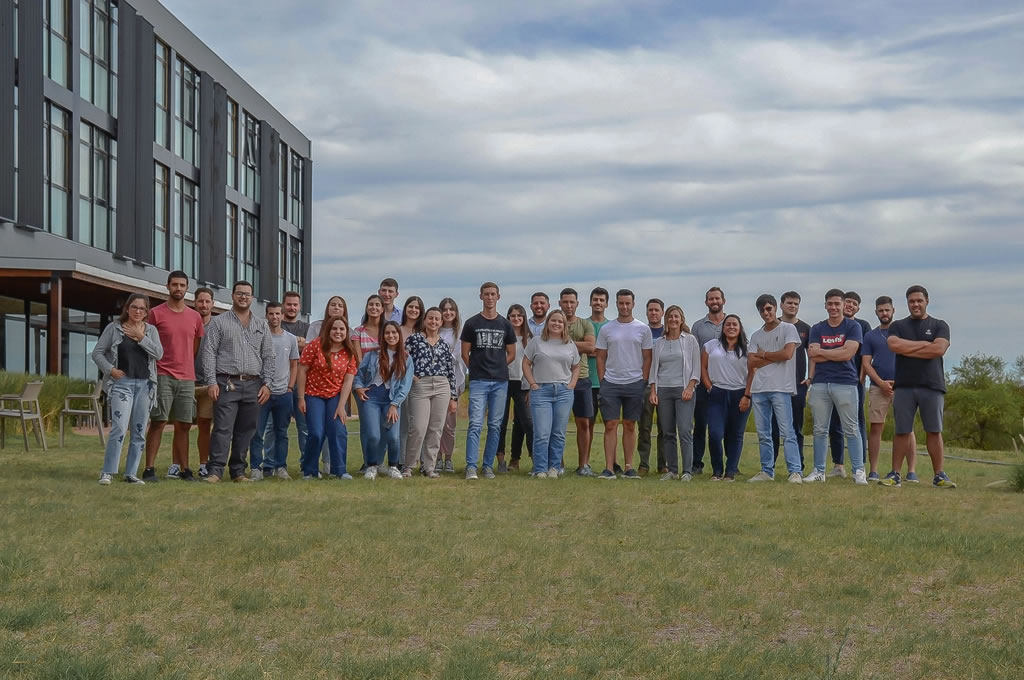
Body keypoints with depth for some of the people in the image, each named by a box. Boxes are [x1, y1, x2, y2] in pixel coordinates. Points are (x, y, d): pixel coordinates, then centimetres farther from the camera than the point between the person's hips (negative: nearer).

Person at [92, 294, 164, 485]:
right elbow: (97, 352, 5)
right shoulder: (114, 328, 4)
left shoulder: (151, 330, 11)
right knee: (119, 428, -16)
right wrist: (110, 370, -8)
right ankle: (108, 472, -10)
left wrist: (140, 337, -10)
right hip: (122, 382, -4)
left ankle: (131, 473, 13)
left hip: (144, 384, 4)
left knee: (139, 432, 6)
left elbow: (159, 354, -3)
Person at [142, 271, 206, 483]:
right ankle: (149, 469, -5)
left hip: (187, 378, 4)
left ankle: (184, 469, 11)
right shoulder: (156, 313, 0)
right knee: (157, 422, -6)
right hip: (162, 376, -4)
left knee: (183, 425, 6)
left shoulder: (195, 317, 12)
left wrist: (187, 369, 12)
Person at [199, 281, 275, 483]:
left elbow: (268, 356, 14)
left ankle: (238, 471, 12)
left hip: (253, 385, 4)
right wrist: (211, 382, -9)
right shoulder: (219, 322, 5)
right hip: (227, 383, -4)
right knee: (223, 428, -11)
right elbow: (209, 353, 0)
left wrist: (267, 383, 4)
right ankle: (215, 470, -11)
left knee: (246, 431, 6)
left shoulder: (262, 326, 15)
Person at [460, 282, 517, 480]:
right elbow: (465, 353, 6)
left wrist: (497, 368, 7)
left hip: (500, 381, 3)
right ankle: (471, 467, -10)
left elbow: (511, 354, 14)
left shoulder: (505, 325, 10)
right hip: (478, 381, -3)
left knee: (495, 425, 5)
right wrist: (478, 369, 4)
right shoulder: (472, 323, 3)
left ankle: (488, 466, 11)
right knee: (475, 424, -10)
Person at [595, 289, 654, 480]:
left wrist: (643, 382, -1)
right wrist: (603, 381, 1)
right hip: (611, 383, 0)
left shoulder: (643, 329, 5)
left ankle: (629, 467, 11)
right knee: (610, 425, -3)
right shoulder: (606, 329, 6)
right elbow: (601, 357, 9)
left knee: (630, 425, 6)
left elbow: (647, 358, 7)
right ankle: (609, 468, -4)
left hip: (634, 384, 0)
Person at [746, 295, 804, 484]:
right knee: (763, 434, 8)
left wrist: (763, 355, 0)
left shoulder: (788, 329, 2)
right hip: (759, 390, 6)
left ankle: (795, 472, -12)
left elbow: (787, 354, -12)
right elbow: (751, 363, 6)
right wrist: (775, 357, -4)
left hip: (781, 388, -6)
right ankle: (767, 472, 14)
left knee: (787, 432, -10)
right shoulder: (756, 336, 16)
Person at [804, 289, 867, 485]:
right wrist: (838, 353, -6)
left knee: (851, 430, -3)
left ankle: (859, 471, -1)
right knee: (820, 430, 6)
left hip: (845, 382, -3)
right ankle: (818, 471, 12)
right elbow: (814, 357, 0)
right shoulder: (817, 329, 12)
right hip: (820, 383, 3)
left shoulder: (853, 327, 3)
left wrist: (821, 352, -2)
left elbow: (848, 353, -10)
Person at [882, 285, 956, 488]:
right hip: (903, 386, 1)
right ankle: (895, 474, 3)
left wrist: (907, 349, -5)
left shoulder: (939, 326, 8)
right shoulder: (898, 326, 12)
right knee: (902, 432, 1)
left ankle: (939, 475, 6)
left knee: (934, 431, 1)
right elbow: (894, 345, -9)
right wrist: (923, 344, -7)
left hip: (932, 386, -1)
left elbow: (938, 349, -9)